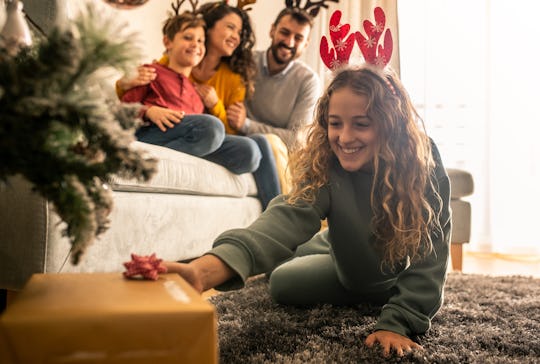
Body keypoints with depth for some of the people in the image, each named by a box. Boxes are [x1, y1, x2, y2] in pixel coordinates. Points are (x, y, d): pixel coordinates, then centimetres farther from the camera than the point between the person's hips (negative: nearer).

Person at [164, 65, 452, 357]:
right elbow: (287, 218, -52)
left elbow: (429, 254, -31)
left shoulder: (425, 165, -34)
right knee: (283, 284, -3)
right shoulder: (324, 168, -33)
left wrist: (397, 323, -42)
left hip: (403, 272, 0)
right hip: (348, 268, 0)